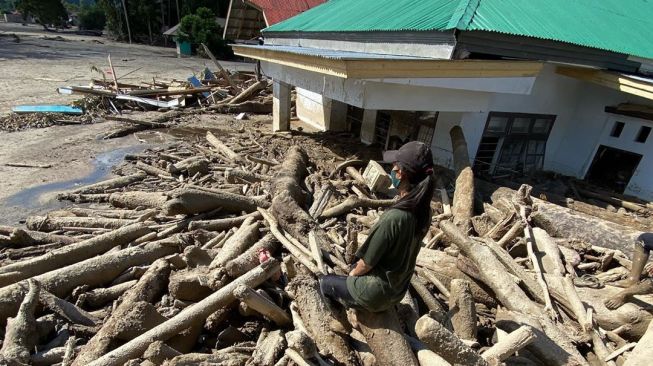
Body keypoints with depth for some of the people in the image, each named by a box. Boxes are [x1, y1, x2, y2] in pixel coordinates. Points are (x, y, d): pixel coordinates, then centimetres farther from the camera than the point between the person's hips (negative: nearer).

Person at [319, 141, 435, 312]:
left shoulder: (394, 217, -36)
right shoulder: (423, 211, -11)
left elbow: (367, 262, -23)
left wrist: (353, 273, 0)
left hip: (376, 293, -7)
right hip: (397, 290, 7)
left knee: (325, 282, 17)